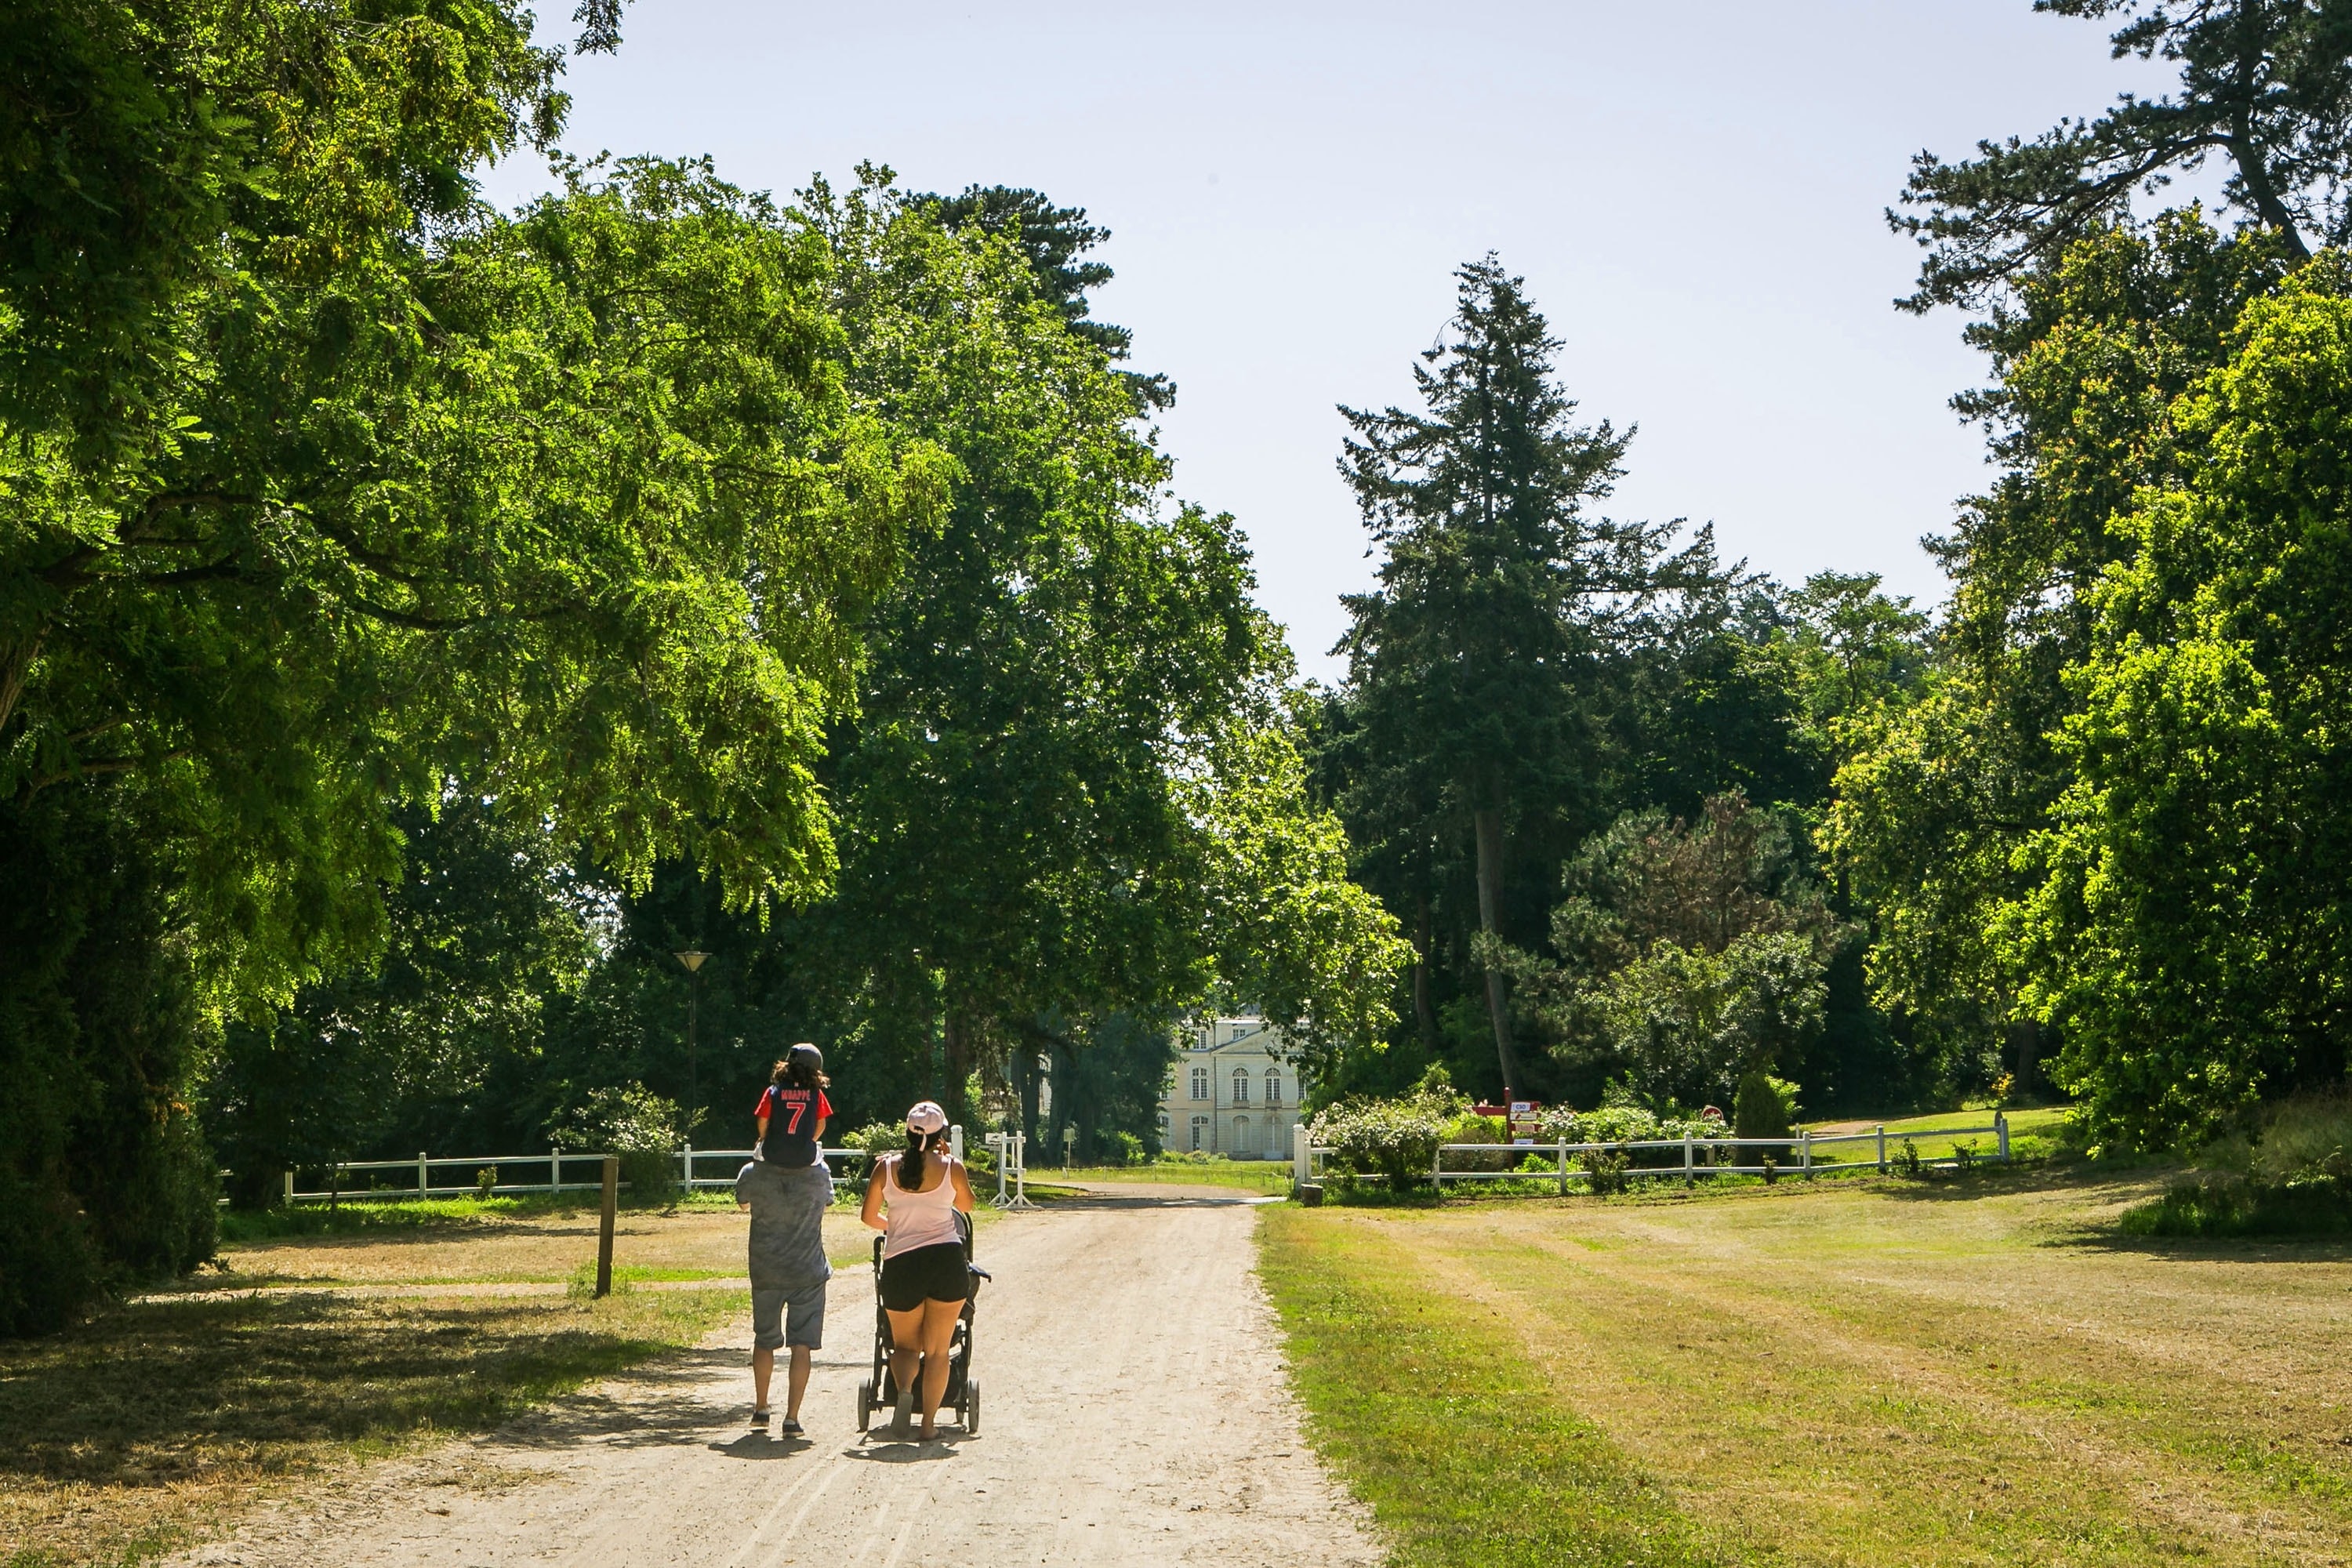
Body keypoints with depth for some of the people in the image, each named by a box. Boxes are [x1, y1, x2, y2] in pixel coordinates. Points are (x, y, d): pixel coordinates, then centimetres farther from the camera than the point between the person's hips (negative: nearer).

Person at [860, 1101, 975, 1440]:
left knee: (905, 1345, 16)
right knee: (937, 1351, 10)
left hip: (900, 1263, 1)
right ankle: (929, 1422, 7)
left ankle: (904, 1390, -13)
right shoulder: (951, 1167, -2)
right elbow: (966, 1205, 17)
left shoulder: (887, 1166, 1)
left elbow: (869, 1217, 9)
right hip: (947, 1260, -1)